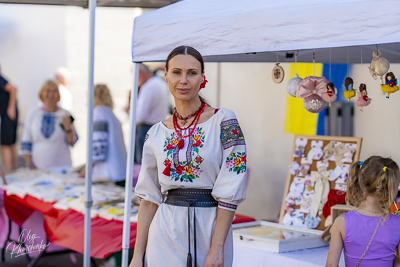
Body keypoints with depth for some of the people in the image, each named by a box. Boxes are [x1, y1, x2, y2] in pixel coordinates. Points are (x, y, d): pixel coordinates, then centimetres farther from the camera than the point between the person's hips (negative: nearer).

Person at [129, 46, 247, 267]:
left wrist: (217, 249, -15)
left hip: (210, 230, -3)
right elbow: (149, 197, 6)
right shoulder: (157, 134, 5)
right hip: (166, 234, 3)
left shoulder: (224, 122, -6)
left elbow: (230, 192, -10)